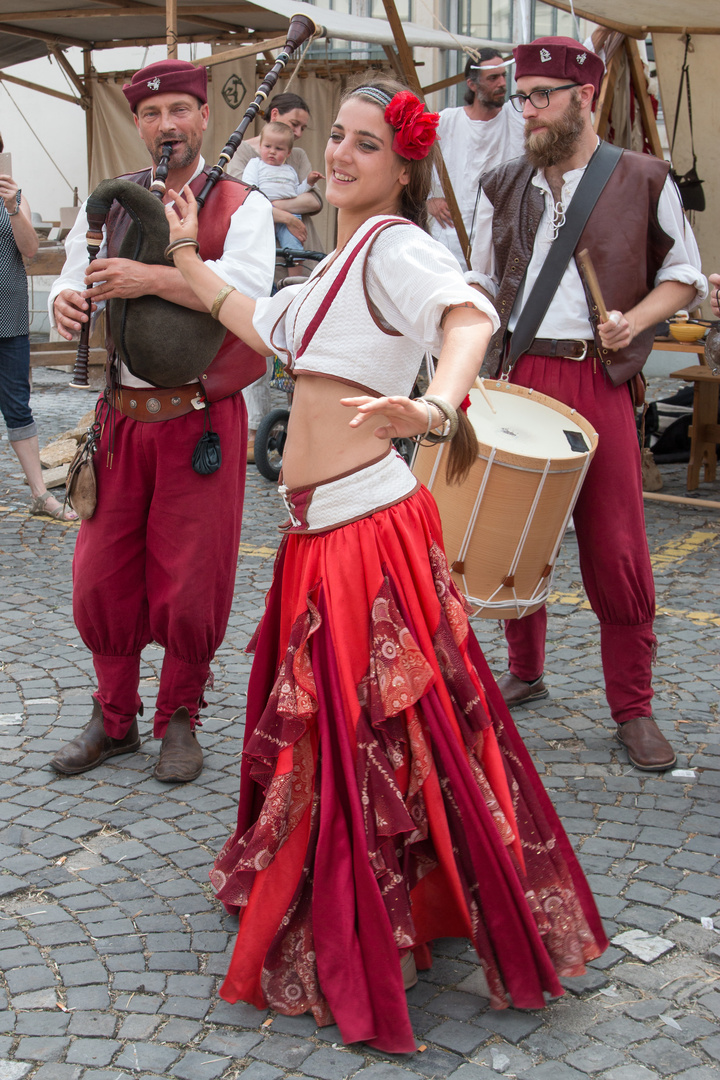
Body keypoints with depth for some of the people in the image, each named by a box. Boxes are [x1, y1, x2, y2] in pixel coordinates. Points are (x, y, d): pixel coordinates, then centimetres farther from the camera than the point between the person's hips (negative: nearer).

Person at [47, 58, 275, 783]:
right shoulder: (109, 202, 10)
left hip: (200, 420, -4)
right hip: (123, 416, 4)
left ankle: (179, 720, 23)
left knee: (191, 581, 3)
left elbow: (248, 286, -21)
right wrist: (67, 300, -17)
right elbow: (77, 279, 8)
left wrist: (153, 277, -31)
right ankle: (114, 720, 27)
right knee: (101, 576, 8)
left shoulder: (239, 205, -3)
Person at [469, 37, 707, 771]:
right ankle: (524, 674, 30)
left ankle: (633, 709, 10)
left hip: (598, 381, -3)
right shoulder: (502, 189, 10)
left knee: (616, 550, -2)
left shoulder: (644, 181, 2)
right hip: (515, 377, 3)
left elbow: (685, 276, 7)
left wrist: (634, 320, -10)